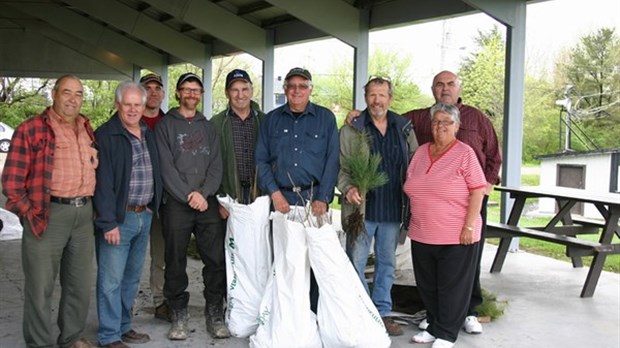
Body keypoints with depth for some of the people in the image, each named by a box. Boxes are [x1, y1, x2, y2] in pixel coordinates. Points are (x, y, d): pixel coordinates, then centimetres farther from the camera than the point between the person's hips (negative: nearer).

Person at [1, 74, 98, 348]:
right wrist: (32, 215, -6)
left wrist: (90, 206, 14)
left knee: (80, 285, 15)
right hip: (48, 214, -6)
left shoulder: (87, 129, 12)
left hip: (84, 215, 6)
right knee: (41, 288, 3)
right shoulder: (31, 129, -6)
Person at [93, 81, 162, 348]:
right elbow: (102, 182, -15)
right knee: (111, 280, -1)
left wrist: (153, 208, 10)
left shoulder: (149, 135, 13)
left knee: (132, 278, 15)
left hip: (144, 216, 7)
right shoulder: (106, 135, -10)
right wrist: (108, 222, -18)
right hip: (118, 217, -7)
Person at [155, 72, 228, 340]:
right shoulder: (165, 125, 6)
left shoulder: (208, 126, 17)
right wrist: (189, 194, -12)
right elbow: (166, 167, -4)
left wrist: (204, 194, -8)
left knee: (216, 259, -1)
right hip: (175, 204, -2)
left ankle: (215, 314, 10)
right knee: (176, 262, 3)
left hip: (208, 202, 3)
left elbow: (216, 165, 8)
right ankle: (178, 315, 15)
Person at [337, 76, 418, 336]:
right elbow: (340, 167, -2)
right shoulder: (351, 130, -1)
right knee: (356, 261, 3)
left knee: (387, 262, 13)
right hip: (362, 208, -3)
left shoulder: (404, 128, 8)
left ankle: (382, 312, 27)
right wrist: (348, 188, -20)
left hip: (393, 210, 3)